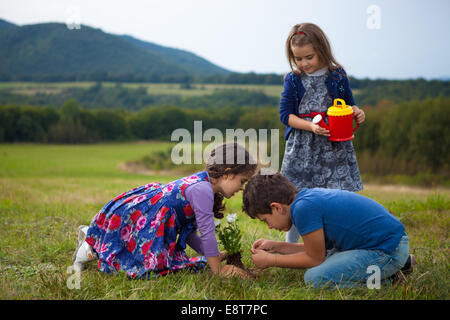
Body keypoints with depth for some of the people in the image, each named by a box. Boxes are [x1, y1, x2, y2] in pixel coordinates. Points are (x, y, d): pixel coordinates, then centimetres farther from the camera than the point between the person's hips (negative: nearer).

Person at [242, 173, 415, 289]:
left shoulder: (304, 207, -19)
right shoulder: (310, 195, 9)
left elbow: (315, 259, -8)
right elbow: (320, 249, 17)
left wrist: (271, 260, 2)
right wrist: (276, 246, 15)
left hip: (388, 250, -10)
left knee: (315, 277, -18)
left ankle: (383, 281, -5)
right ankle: (395, 265, 19)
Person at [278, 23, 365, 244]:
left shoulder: (337, 76, 2)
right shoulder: (293, 80, 2)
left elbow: (348, 105, 13)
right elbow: (285, 114, -1)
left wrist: (357, 113, -11)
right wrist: (311, 126, -16)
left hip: (334, 148, 0)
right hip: (302, 149, 0)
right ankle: (290, 247, 19)